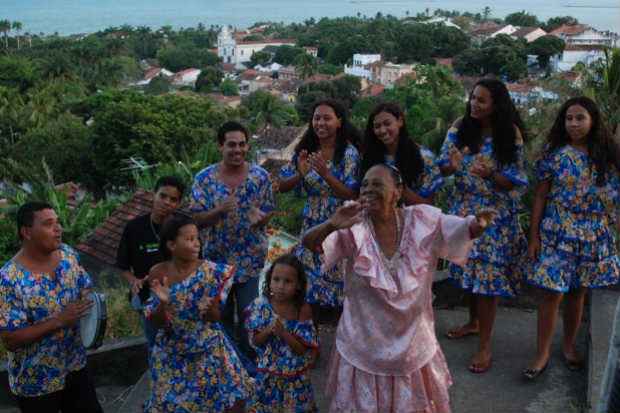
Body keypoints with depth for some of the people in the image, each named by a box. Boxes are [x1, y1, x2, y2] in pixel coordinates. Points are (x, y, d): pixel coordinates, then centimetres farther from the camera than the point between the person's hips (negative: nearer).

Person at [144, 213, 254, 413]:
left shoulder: (209, 271, -14)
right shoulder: (158, 274, -11)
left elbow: (214, 318, -9)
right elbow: (157, 323, -8)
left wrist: (211, 305, -30)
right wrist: (163, 302, -27)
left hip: (209, 351, 0)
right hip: (173, 355, 1)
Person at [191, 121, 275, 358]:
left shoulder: (260, 176, -7)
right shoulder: (204, 178, -9)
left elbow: (269, 213, -1)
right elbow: (196, 218, -8)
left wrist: (259, 217, -25)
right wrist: (219, 210, -27)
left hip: (250, 257, -1)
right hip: (216, 257, 1)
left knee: (248, 313, 8)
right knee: (221, 313, 18)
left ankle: (248, 356, 32)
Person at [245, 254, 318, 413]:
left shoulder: (303, 310, -17)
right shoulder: (261, 305, -12)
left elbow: (303, 349, -16)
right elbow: (255, 341, -5)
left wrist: (283, 332, -29)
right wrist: (268, 331, -25)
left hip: (295, 376, -2)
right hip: (268, 374, 2)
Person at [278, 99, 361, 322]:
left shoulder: (349, 153, -9)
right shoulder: (305, 150, 3)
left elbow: (352, 195, -15)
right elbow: (282, 186, 4)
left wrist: (326, 174, -27)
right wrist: (300, 174, -17)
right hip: (312, 226, 4)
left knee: (336, 277, 0)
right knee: (310, 279, 6)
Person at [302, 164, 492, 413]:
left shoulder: (422, 221, -10)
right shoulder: (353, 228, -16)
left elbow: (463, 231, -4)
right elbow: (308, 244, -25)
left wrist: (478, 224, -29)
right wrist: (331, 226, -46)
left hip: (414, 346, 2)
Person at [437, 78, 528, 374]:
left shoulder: (510, 134, -11)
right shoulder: (461, 127, -3)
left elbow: (515, 181, -10)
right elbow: (442, 166, -1)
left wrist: (490, 174, -29)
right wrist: (453, 167, -25)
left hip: (494, 214, -4)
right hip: (464, 209, 4)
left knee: (487, 273, -2)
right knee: (468, 269, 16)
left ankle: (485, 344, 9)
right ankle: (474, 322, 39)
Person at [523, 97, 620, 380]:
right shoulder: (553, 153, -4)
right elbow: (540, 196, -2)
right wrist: (534, 236, -5)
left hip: (593, 236, 2)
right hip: (557, 233, -2)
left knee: (577, 292, 12)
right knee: (552, 292, -2)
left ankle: (569, 345, 31)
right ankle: (543, 353, 11)